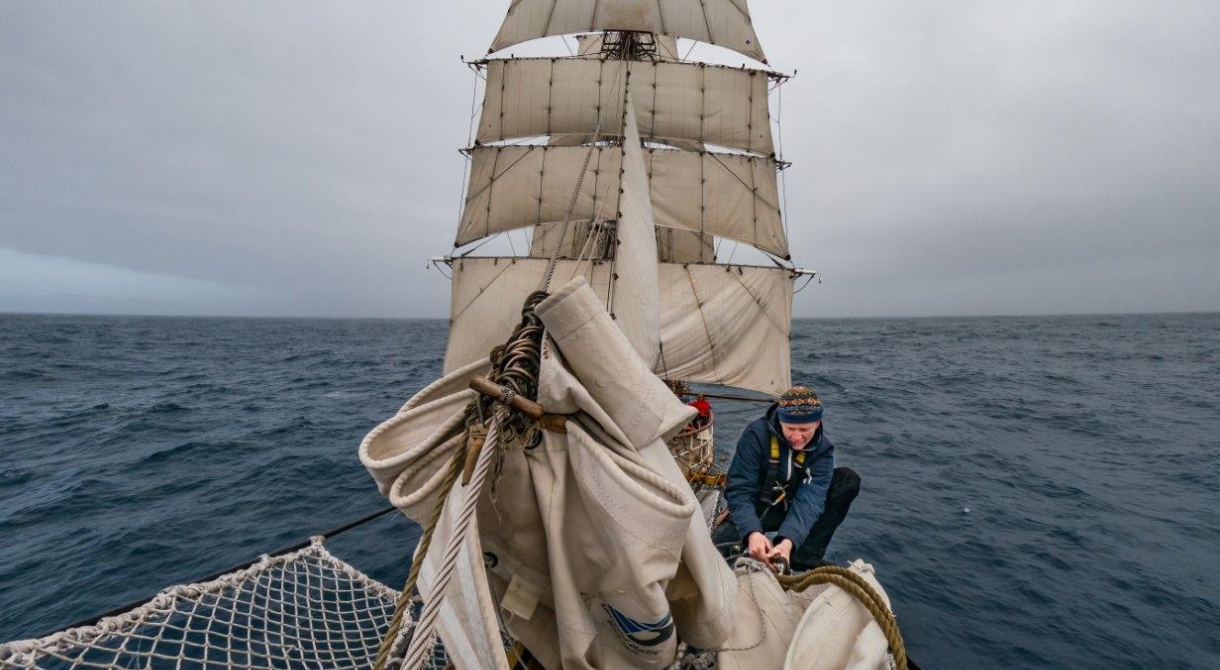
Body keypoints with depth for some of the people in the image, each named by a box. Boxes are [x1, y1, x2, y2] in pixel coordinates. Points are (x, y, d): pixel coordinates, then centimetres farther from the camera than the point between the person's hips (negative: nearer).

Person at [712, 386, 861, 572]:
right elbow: (739, 491, -26)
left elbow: (809, 499, -27)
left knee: (849, 479, -17)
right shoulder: (756, 434, -23)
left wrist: (788, 540, -45)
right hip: (755, 510, -3)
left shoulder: (822, 449, -15)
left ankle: (806, 558, -19)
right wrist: (752, 533, -44)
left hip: (792, 509, 3)